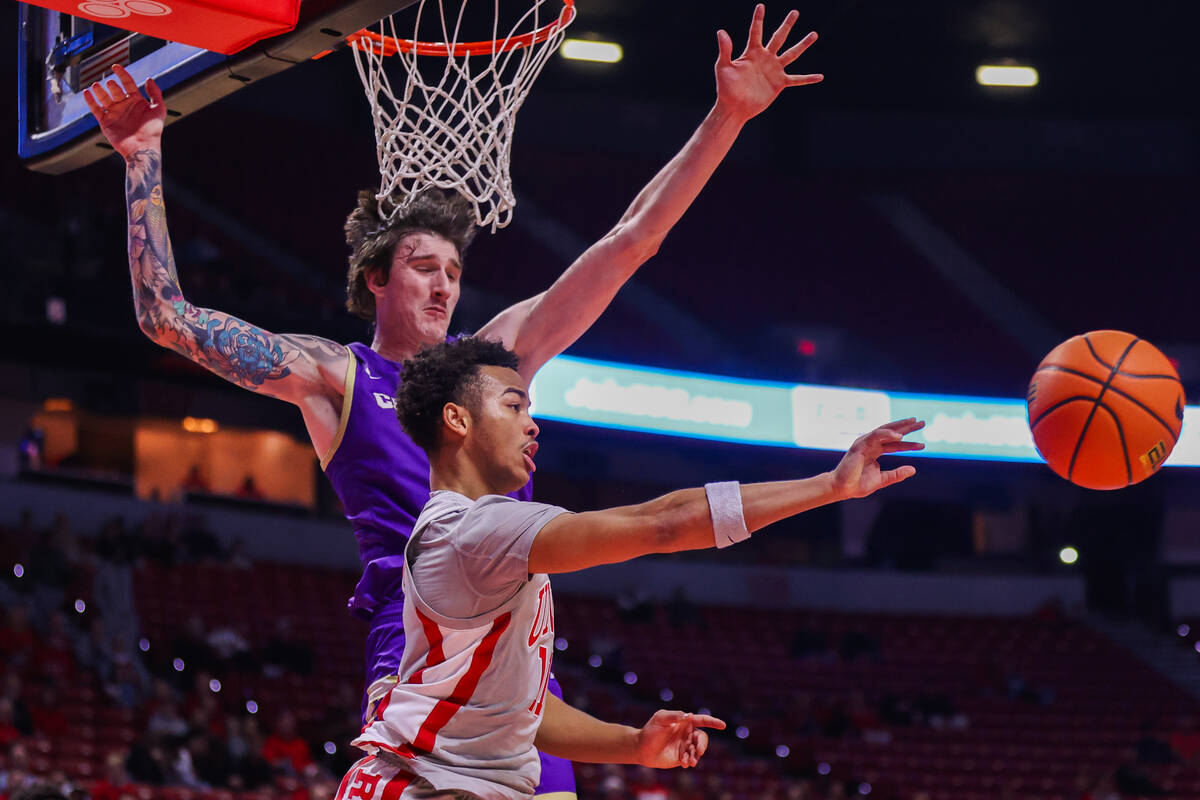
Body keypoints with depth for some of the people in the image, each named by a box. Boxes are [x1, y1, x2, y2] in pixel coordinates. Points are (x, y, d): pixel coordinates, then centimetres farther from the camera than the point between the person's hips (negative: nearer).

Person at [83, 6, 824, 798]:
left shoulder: (497, 353, 19)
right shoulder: (334, 375, 10)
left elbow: (628, 244, 17)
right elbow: (170, 318, 5)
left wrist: (727, 117, 13)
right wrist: (146, 163, 2)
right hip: (417, 635, -4)